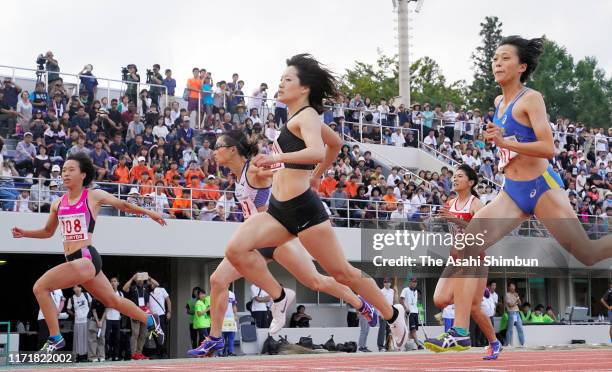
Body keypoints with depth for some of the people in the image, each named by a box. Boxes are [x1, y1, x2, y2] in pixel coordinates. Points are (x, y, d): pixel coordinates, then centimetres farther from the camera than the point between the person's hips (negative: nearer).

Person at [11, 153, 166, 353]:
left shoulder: (94, 196, -3)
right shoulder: (58, 204, 12)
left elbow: (123, 205, 11)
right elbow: (48, 231, 26)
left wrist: (149, 213, 16)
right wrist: (24, 233, 11)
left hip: (86, 258, -7)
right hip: (74, 261, 7)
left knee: (40, 287, -15)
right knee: (113, 301, 19)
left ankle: (55, 338, -7)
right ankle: (150, 321, 37)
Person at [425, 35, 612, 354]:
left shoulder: (530, 98, -10)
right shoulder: (499, 103, 12)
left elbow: (548, 148, -21)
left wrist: (504, 142, -29)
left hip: (542, 187, -7)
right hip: (512, 193, 7)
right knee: (467, 247, -10)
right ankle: (460, 333, -10)